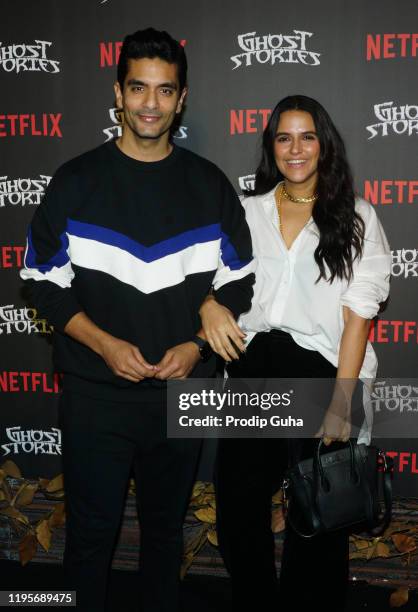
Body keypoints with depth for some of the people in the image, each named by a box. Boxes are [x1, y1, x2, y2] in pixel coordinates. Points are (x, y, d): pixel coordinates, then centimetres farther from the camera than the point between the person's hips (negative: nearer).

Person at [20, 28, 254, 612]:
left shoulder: (210, 186, 2)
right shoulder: (76, 182, -3)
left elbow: (237, 283, 5)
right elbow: (44, 282, -2)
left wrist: (196, 345, -11)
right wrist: (105, 345, -15)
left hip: (182, 390, 2)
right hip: (95, 394, -1)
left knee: (166, 526, 18)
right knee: (91, 532, 9)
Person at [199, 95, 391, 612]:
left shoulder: (356, 218, 1)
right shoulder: (247, 211, 9)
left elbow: (358, 314, -5)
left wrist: (341, 403, -12)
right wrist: (209, 303, -14)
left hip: (322, 370, -2)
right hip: (251, 367, 3)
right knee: (238, 506, 8)